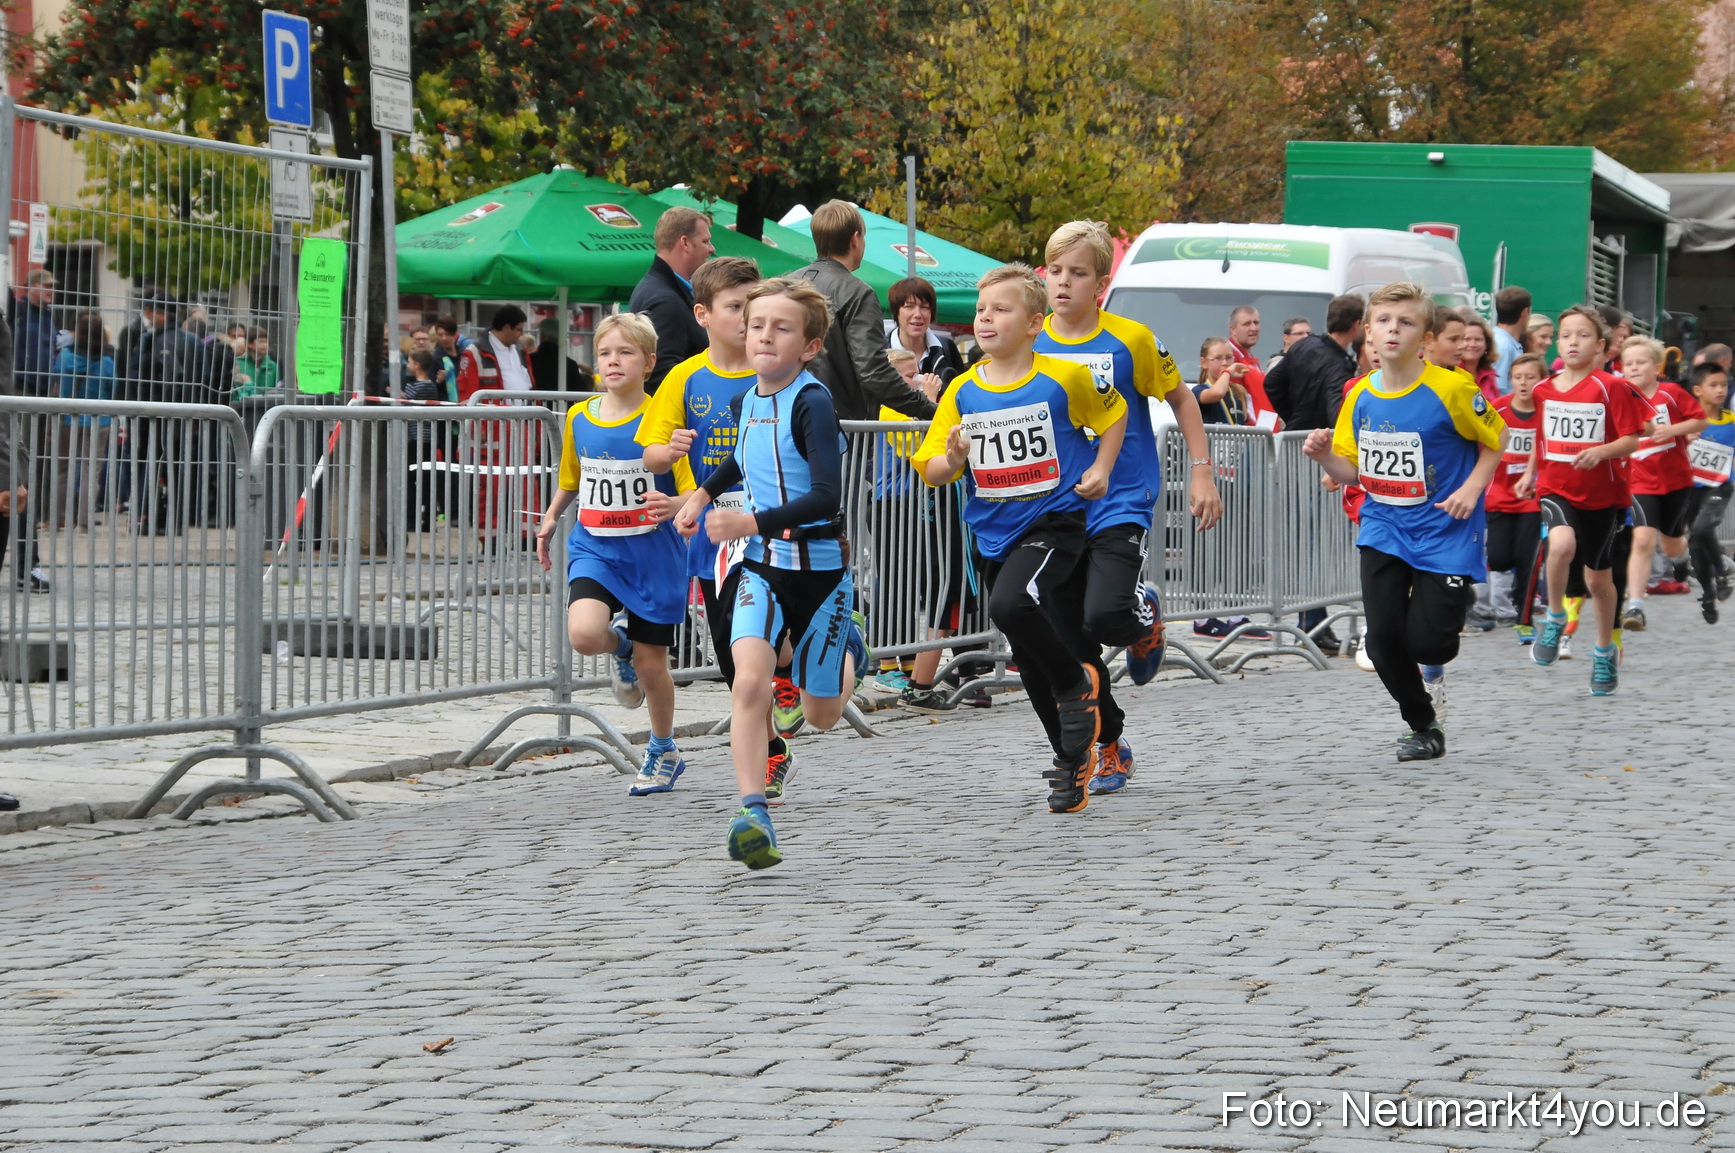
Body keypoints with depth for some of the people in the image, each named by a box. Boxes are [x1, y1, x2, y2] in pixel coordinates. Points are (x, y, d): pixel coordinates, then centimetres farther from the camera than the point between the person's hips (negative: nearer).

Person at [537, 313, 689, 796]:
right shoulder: (579, 418, 3)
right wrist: (550, 518, 17)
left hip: (651, 553, -3)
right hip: (594, 549, 3)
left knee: (651, 664, 7)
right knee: (584, 634, -25)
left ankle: (663, 752, 32)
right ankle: (620, 645, 13)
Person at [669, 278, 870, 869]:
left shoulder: (812, 404, -18)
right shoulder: (747, 400, 3)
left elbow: (828, 496, -29)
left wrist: (752, 522, -36)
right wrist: (702, 492, 17)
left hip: (819, 567, -4)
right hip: (762, 565, 4)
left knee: (820, 714, 11)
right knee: (750, 681, -22)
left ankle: (850, 646, 46)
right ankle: (753, 815, -22)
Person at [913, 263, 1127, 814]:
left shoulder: (1064, 379, -8)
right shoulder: (963, 392, 1)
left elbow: (1114, 413, 10)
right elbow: (932, 471, 3)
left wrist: (1100, 470, -1)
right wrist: (953, 458, -18)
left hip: (1054, 523, -5)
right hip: (995, 534, 5)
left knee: (1010, 605, -32)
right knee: (1029, 661, 12)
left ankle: (1076, 684, -5)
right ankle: (1073, 758, 30)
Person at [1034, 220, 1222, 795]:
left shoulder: (1129, 340, -7)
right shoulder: (1031, 344, 1)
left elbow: (1182, 400, 6)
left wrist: (1201, 474, 2)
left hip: (1121, 505, -4)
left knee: (1105, 616, -24)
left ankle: (1146, 617, 13)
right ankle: (1110, 747, 23)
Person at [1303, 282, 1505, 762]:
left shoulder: (1449, 390, -13)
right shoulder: (1361, 397, 1)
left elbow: (1495, 437, 1)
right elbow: (1353, 472, 8)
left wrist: (1471, 489, -10)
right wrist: (1325, 455, -13)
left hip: (1443, 533, -4)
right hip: (1383, 531, 4)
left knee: (1424, 641, -11)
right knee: (1383, 637, -6)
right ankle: (1423, 726, 18)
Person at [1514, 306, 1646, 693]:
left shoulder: (1611, 388, -10)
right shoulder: (1545, 390, 3)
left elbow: (1631, 440, -12)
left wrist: (1601, 451, -29)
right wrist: (1530, 473, 16)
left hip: (1603, 495, -1)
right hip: (1556, 490, 1)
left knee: (1598, 578, 11)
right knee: (1562, 544, -31)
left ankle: (1605, 651, 34)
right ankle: (1555, 619, -8)